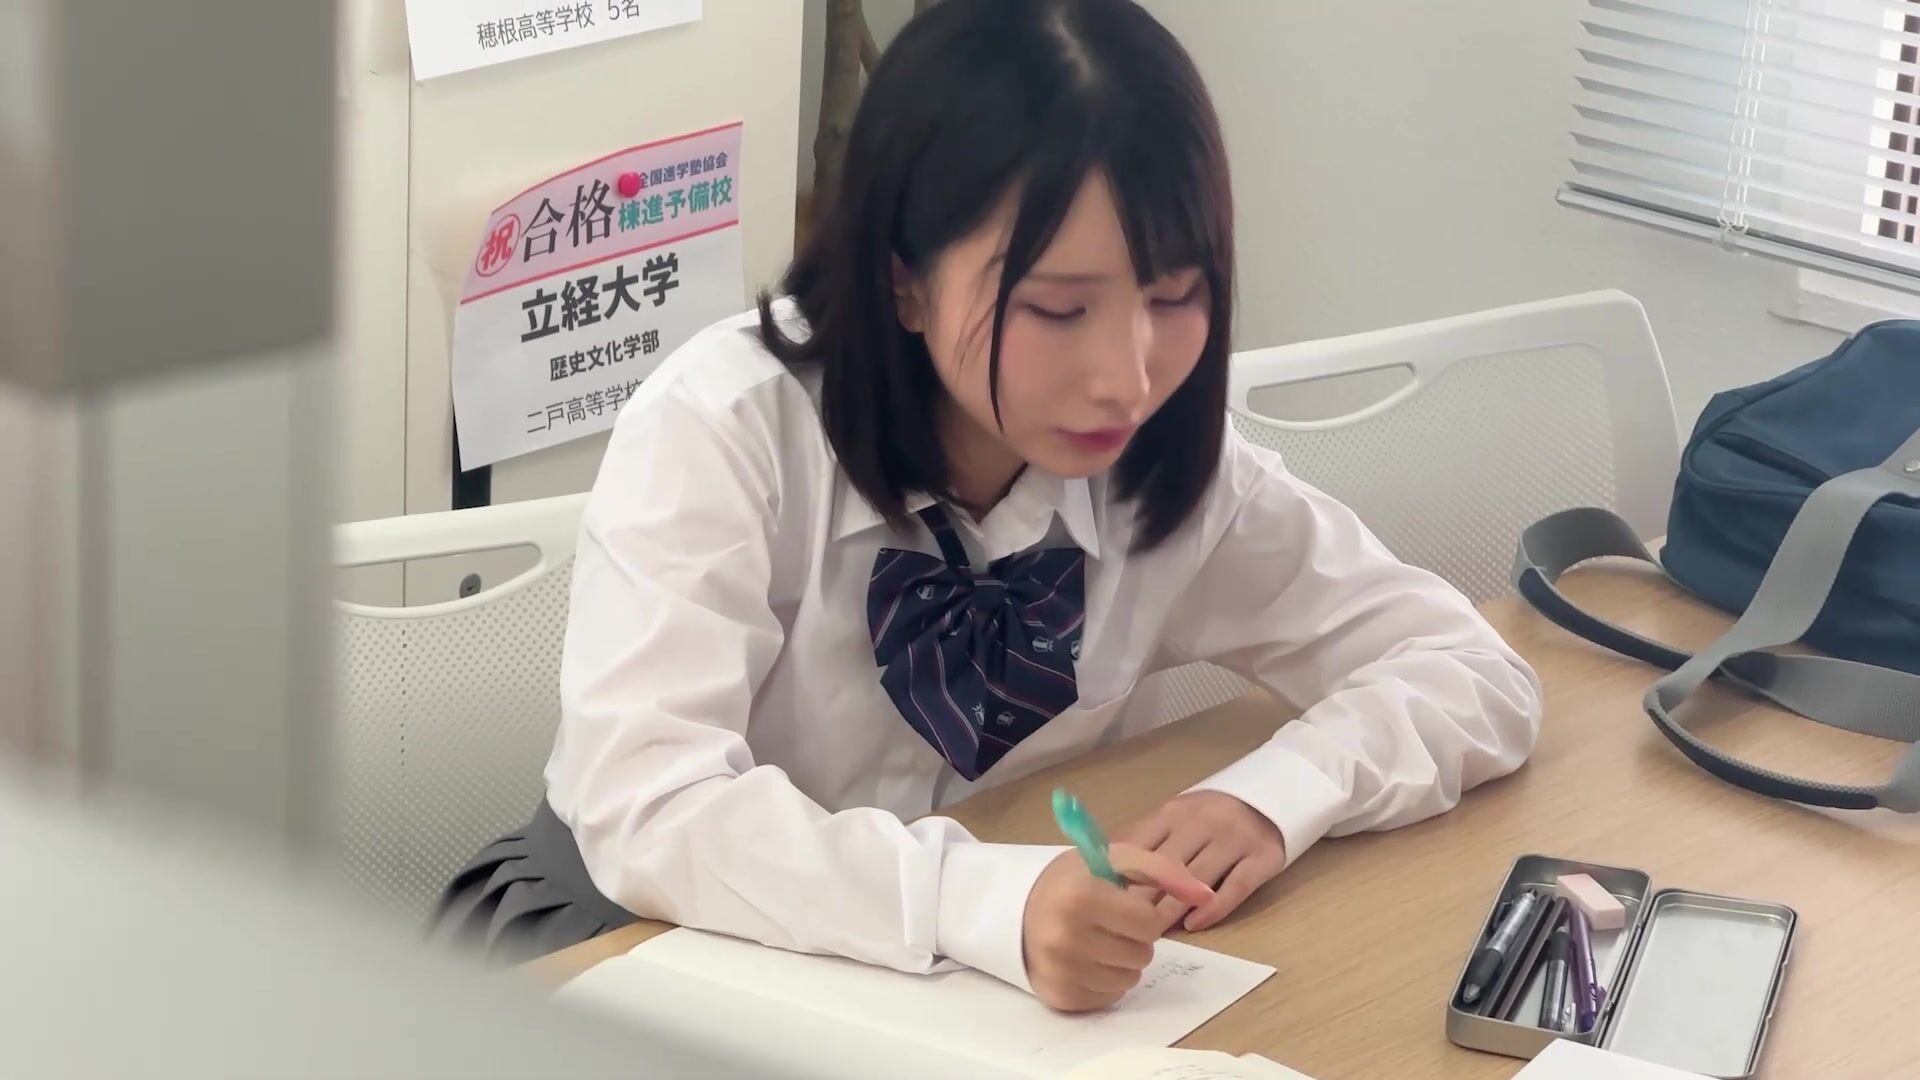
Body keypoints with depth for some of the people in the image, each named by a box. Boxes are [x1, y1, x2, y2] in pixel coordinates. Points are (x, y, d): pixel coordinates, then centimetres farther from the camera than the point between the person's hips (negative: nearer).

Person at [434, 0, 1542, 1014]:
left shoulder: (1173, 461, -10)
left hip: (966, 984, 3)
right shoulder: (727, 427, -22)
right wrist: (986, 899, -45)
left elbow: (1477, 674, -5)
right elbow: (649, 811, -31)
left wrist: (1273, 798, -24)